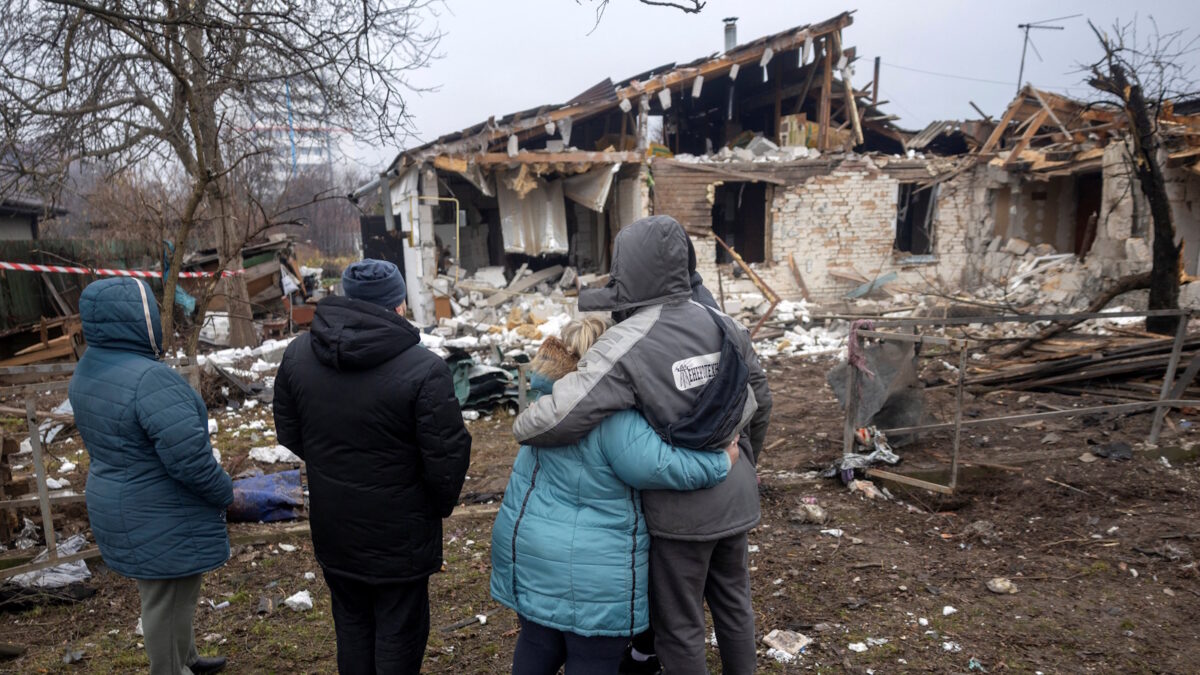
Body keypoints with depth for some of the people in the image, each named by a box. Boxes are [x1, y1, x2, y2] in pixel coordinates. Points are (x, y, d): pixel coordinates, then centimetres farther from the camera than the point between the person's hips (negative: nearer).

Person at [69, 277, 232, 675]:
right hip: (162, 521, -10)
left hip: (116, 506, 10)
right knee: (169, 603, 9)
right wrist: (227, 494, -13)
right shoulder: (149, 379, -29)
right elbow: (189, 457, -30)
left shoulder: (88, 370, 2)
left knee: (162, 593, 27)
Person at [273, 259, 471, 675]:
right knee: (398, 632, 13)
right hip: (399, 532, -5)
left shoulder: (298, 353, -5)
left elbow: (288, 432, 5)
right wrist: (441, 505, 0)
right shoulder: (423, 369, -24)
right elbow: (446, 455, -20)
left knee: (352, 623, 24)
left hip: (332, 526, 5)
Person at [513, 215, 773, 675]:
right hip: (735, 499, 6)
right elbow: (760, 401, 9)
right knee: (733, 604, 25)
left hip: (680, 508, -6)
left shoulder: (627, 344, -22)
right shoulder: (722, 325, -2)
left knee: (679, 625, 13)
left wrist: (522, 427, -7)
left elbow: (557, 418, -30)